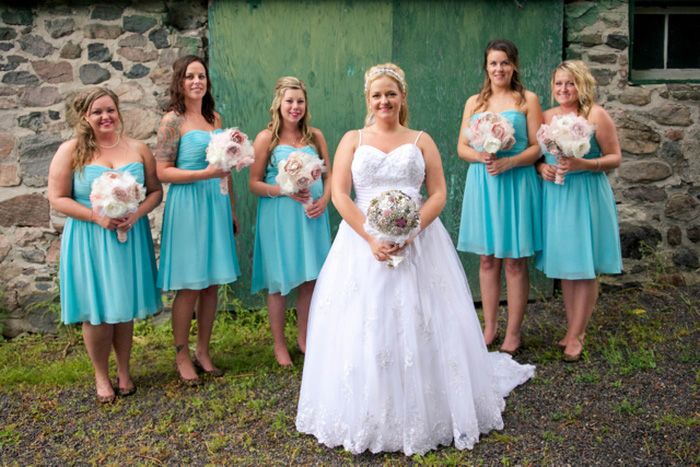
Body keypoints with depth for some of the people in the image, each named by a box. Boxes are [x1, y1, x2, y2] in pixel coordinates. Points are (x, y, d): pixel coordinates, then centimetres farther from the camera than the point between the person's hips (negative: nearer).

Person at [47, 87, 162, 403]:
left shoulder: (138, 149, 5)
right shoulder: (71, 151, -2)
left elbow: (155, 191, 7)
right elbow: (58, 198, -5)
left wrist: (136, 214, -12)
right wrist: (97, 217, -16)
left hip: (129, 239, 2)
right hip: (88, 241, -2)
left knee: (125, 307, 11)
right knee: (97, 311, 3)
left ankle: (124, 371, 28)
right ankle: (101, 375, 22)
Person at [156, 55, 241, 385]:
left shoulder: (215, 118, 14)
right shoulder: (173, 120, -5)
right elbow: (163, 172, -10)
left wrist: (231, 209, 18)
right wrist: (205, 174, -18)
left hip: (216, 203, 6)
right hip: (187, 206, -6)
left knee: (212, 284, 9)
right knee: (189, 286, -2)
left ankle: (203, 352, 22)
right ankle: (182, 356, 14)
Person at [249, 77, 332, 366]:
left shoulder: (315, 136, 7)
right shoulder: (266, 138, -3)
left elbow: (329, 175, 12)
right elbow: (254, 183, -2)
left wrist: (324, 200, -7)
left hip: (312, 215, 3)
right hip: (278, 216, -3)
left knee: (310, 278, 9)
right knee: (280, 282, 4)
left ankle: (304, 338, 28)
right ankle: (279, 345, 21)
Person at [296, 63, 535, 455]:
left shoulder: (421, 141, 11)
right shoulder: (353, 140, 11)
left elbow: (438, 194, 3)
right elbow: (339, 194, 1)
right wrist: (371, 238, -13)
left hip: (418, 242, 0)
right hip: (362, 242, 0)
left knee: (420, 328, 0)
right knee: (362, 329, -2)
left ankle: (426, 415, 17)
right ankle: (366, 417, 12)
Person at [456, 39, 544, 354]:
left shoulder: (527, 100, 3)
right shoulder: (474, 102, 13)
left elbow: (537, 147, -2)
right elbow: (462, 147, 10)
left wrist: (508, 162, -18)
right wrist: (481, 157, -11)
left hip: (515, 184, -3)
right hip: (481, 183, 3)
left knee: (514, 261, 1)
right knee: (487, 259, 8)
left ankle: (513, 333, 12)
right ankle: (489, 328, 20)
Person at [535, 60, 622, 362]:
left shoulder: (596, 115, -5)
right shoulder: (546, 116, 9)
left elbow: (615, 158, -5)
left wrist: (583, 164, -19)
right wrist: (542, 168, -5)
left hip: (586, 195, -5)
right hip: (554, 194, 5)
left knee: (585, 268, -1)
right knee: (564, 265, 10)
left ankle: (576, 335, 10)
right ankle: (574, 329, 22)